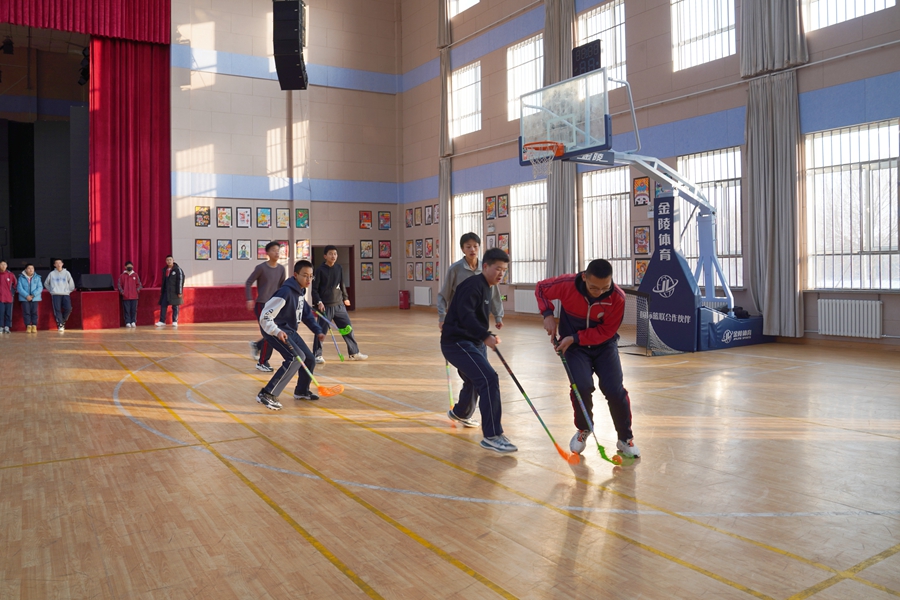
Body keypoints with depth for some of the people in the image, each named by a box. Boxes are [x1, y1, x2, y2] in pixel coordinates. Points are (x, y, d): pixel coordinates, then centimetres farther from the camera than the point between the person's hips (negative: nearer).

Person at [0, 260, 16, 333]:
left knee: (8, 313, 4)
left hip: (9, 298, 1)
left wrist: (12, 293, 12)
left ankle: (7, 327, 11)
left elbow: (15, 284, 15)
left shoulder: (10, 274, 2)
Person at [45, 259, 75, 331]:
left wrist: (68, 291, 4)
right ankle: (60, 325, -12)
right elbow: (46, 283, 21)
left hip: (65, 294, 0)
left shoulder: (66, 273, 9)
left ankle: (63, 321, 5)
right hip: (56, 295, 0)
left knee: (68, 309, -18)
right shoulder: (52, 274, 9)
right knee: (57, 309, -14)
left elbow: (72, 285, 13)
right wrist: (51, 290, 11)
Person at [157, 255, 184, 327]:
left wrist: (180, 292, -14)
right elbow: (163, 281, 19)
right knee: (163, 305, 2)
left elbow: (180, 280, -10)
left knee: (175, 306, 1)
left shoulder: (177, 269, -6)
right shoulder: (165, 269, 13)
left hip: (174, 291, -6)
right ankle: (162, 321, 6)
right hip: (166, 291, 6)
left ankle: (175, 321, 7)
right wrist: (161, 291, 15)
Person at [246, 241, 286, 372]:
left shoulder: (281, 269, 6)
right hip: (261, 305, -6)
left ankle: (256, 345, 32)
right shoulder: (261, 267, -9)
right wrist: (249, 299, -13)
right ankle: (262, 362, 7)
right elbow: (248, 283, -5)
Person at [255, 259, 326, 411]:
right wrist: (277, 332, -40)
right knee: (296, 357, -26)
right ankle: (266, 394, -23)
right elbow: (265, 317, -25)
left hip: (289, 331, 9)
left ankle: (301, 391, 37)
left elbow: (307, 314, 18)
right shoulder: (286, 292, -24)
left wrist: (317, 331, 8)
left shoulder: (301, 292, 4)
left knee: (309, 359, 12)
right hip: (275, 331, -9)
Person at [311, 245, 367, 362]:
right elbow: (314, 289, -5)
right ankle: (317, 355, 13)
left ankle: (354, 353, 15)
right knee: (321, 331, 0)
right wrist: (319, 302, -14)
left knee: (348, 328, 5)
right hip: (325, 306, -5)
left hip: (339, 304, 5)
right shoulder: (320, 270, -6)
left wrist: (345, 297, 25)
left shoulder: (338, 268, 7)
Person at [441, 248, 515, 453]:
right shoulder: (473, 285, -17)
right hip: (456, 342, -11)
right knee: (489, 379, -22)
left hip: (469, 342, 11)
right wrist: (485, 336, -39)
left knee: (475, 380, 30)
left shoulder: (487, 289, 14)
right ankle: (492, 436, -18)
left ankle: (459, 413, 59)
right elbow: (465, 315, -30)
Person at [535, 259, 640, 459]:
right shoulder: (567, 284, -25)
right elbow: (541, 288, -5)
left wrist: (574, 338, -27)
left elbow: (605, 332, -20)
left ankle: (625, 439, 13)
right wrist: (548, 314, -18)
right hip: (574, 346, 0)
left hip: (604, 345, 0)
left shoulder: (618, 297, -26)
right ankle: (583, 429, 13)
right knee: (582, 386, -18)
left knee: (615, 390, -11)